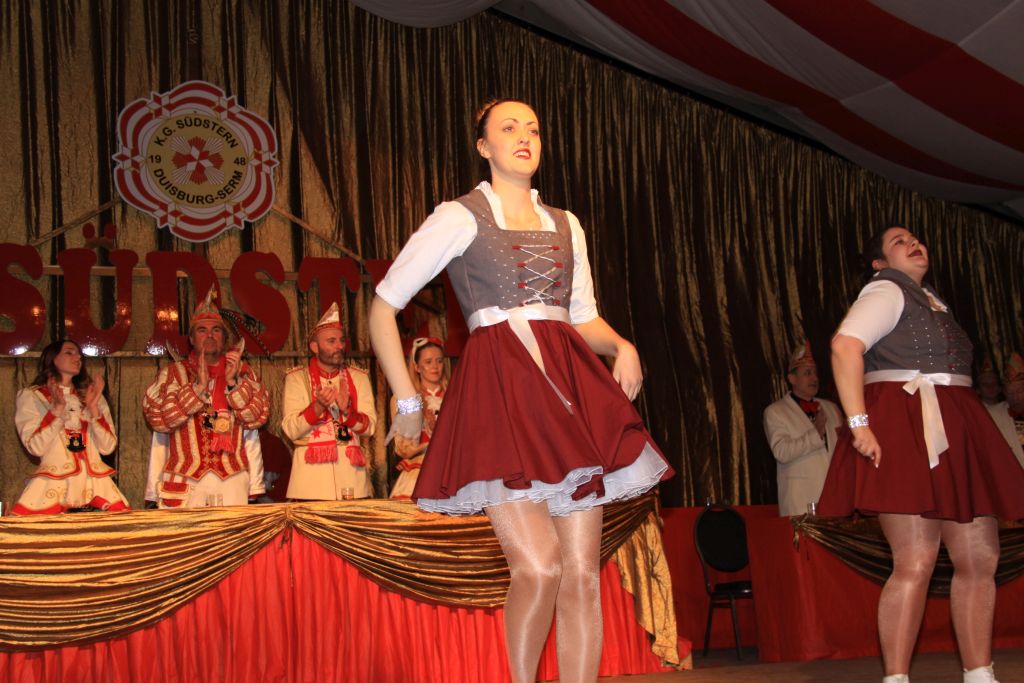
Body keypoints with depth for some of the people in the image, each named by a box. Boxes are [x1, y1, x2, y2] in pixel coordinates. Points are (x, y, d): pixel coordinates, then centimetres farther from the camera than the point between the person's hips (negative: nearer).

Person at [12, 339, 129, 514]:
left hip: (95, 482, 3)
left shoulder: (92, 395, 18)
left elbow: (107, 447, 6)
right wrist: (57, 407, -12)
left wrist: (93, 407, -4)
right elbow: (36, 447, -7)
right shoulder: (30, 396, 7)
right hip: (53, 483, -3)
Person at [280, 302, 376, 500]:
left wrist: (347, 411, -16)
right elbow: (290, 429, -5)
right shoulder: (296, 379, 6)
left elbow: (369, 427, 3)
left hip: (351, 469, 2)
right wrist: (319, 406, -20)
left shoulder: (359, 378, 13)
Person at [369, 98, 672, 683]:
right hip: (499, 390, -5)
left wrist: (623, 347, 4)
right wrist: (408, 401, 4)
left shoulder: (565, 224, 20)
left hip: (572, 388, 5)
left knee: (583, 571, -1)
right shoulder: (460, 217, 5)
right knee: (539, 566, -16)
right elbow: (382, 309, 7)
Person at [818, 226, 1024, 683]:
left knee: (980, 559, 5)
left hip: (955, 437, 9)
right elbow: (844, 346, -18)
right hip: (905, 431, -9)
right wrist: (858, 424, -25)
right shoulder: (886, 291, -2)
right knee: (916, 562, -13)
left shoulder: (931, 301, 24)